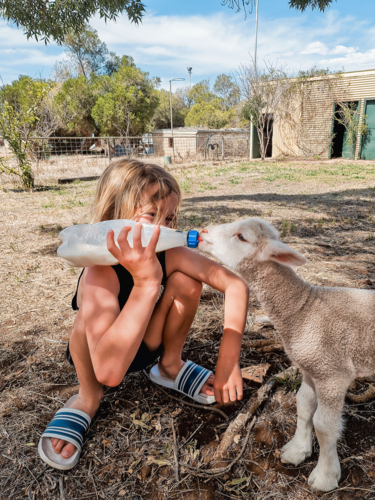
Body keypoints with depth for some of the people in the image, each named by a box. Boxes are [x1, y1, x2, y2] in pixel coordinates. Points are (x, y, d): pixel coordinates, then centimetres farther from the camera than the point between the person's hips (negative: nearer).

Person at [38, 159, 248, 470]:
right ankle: (89, 397, -4)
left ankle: (170, 366, 7)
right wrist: (146, 283, -55)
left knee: (186, 281, -19)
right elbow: (109, 371, -49)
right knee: (94, 318, -37)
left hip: (146, 344, 4)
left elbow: (235, 285, -21)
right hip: (98, 353, -3)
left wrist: (229, 362, -28)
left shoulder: (170, 255, -25)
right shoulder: (100, 272, -38)